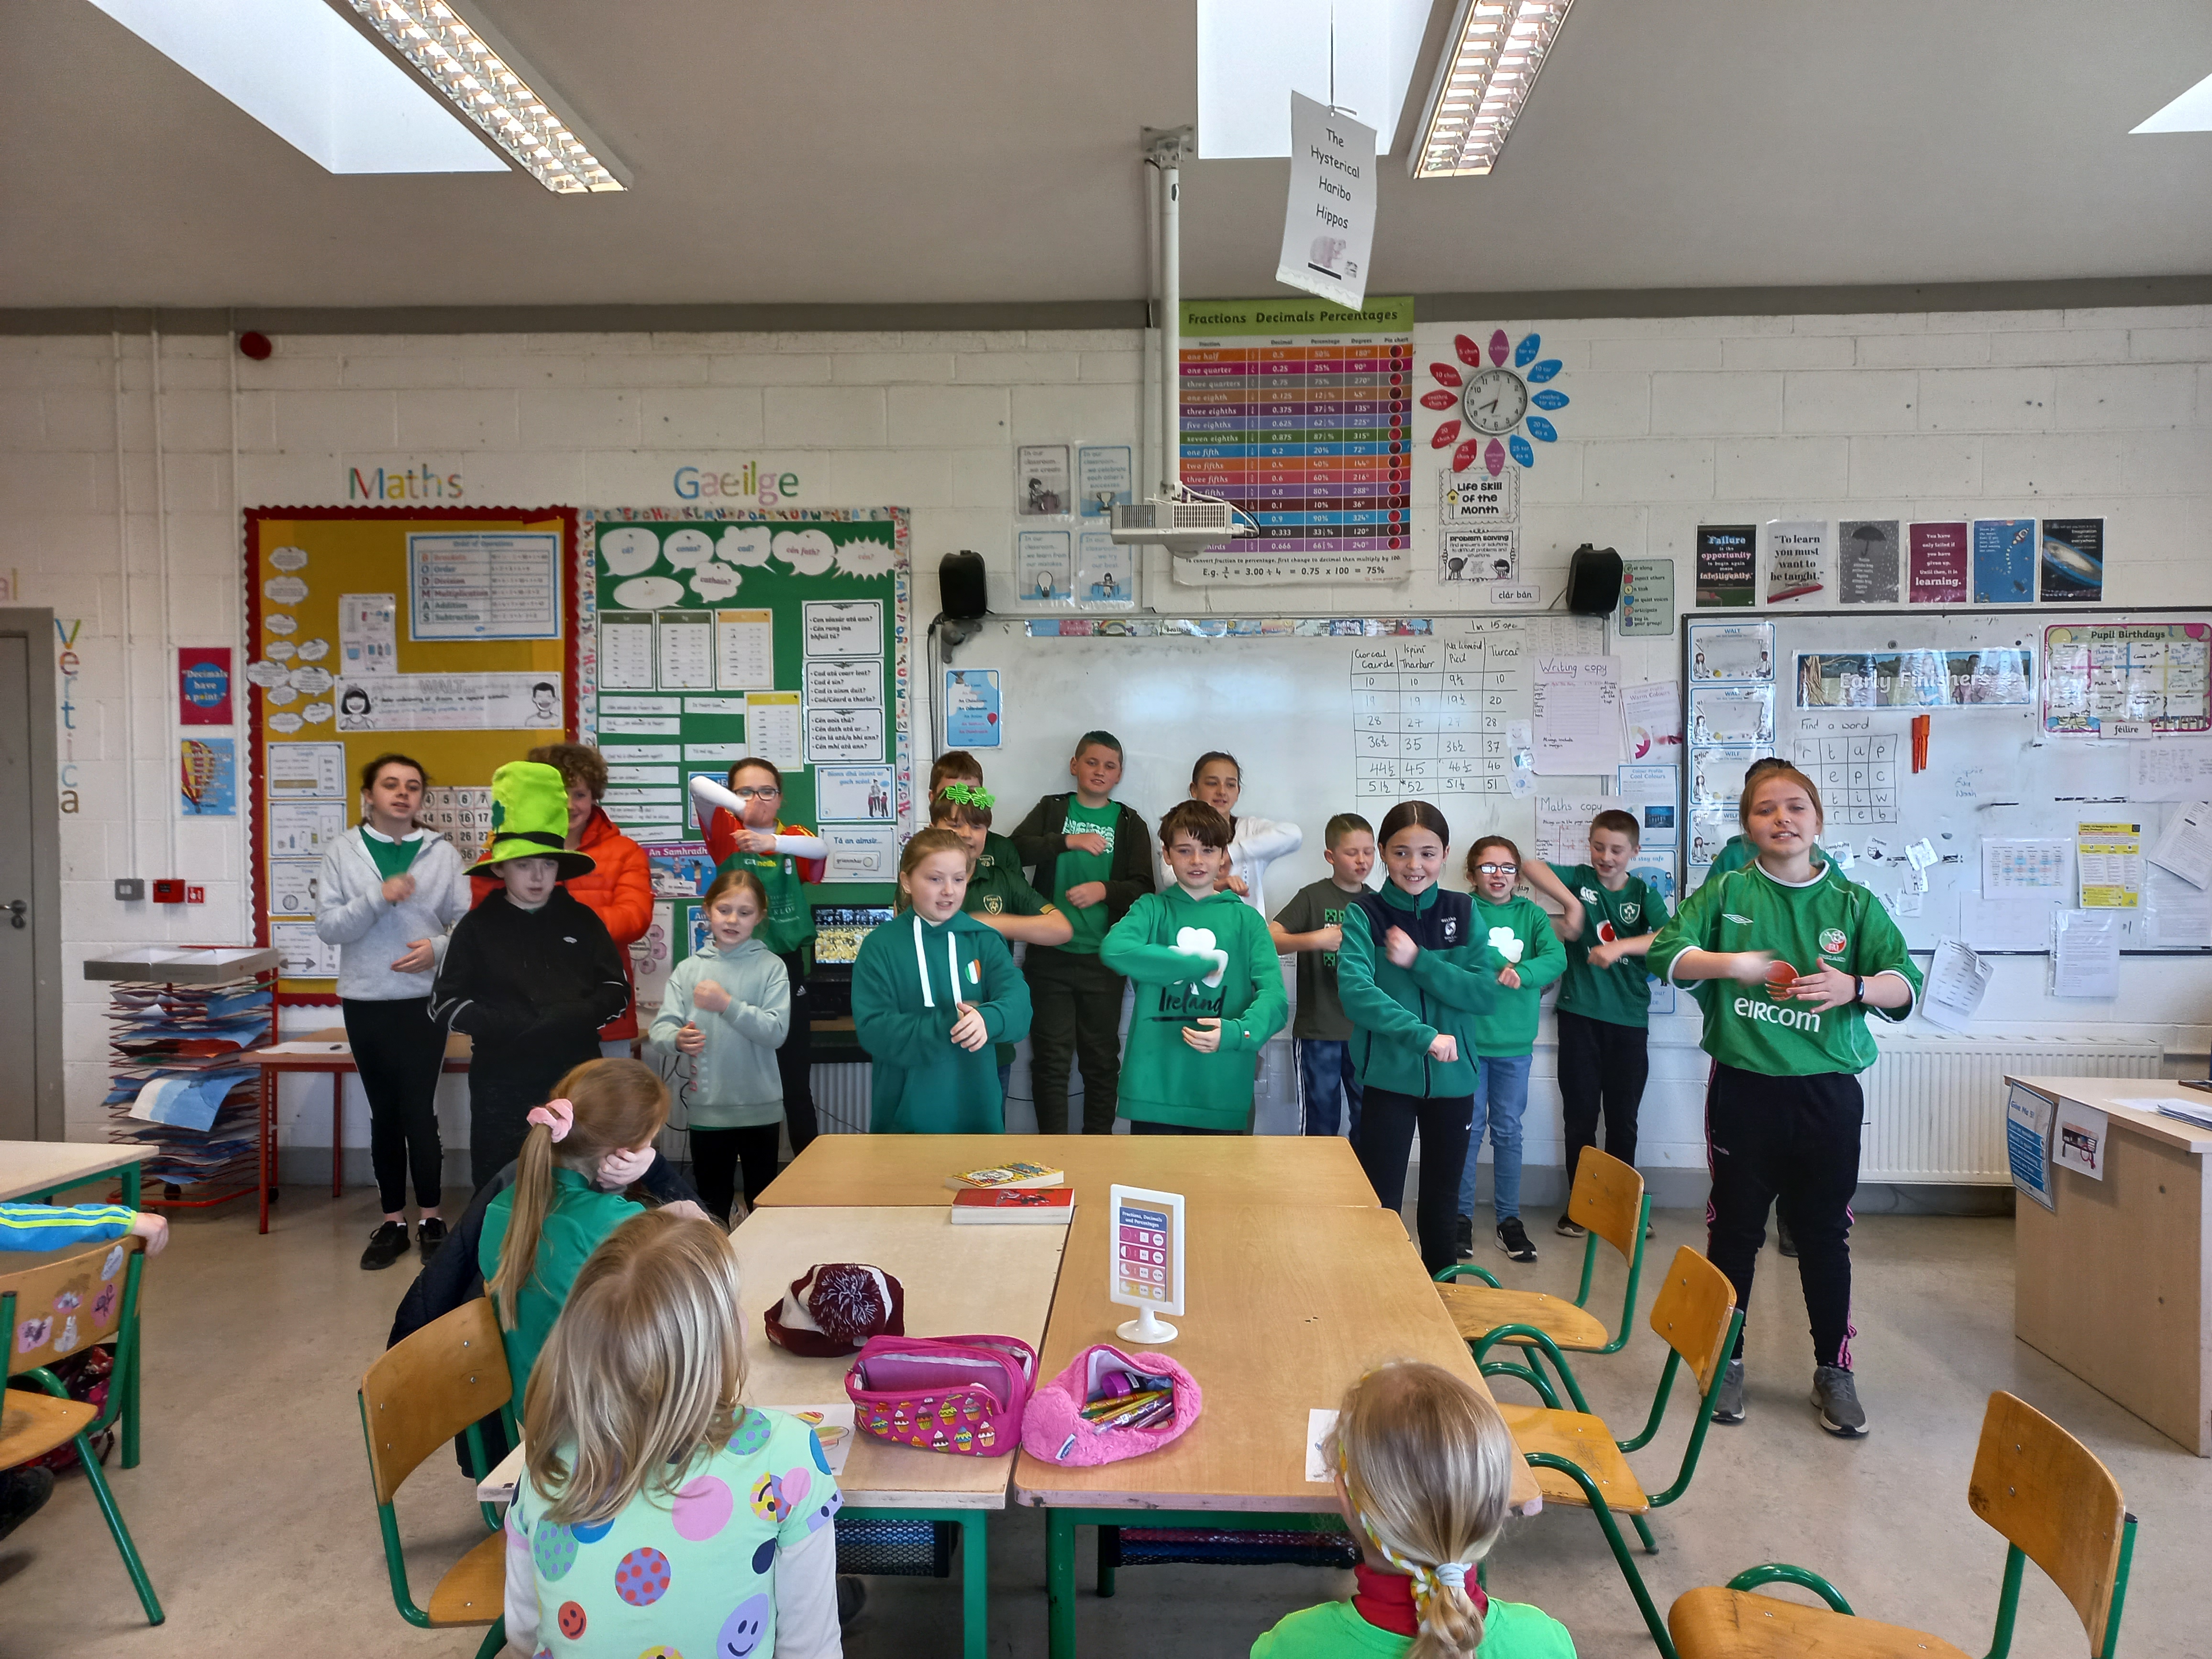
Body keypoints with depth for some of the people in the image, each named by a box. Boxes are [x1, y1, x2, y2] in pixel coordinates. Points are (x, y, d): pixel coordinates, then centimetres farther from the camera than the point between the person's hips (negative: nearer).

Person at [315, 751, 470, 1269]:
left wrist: (439, 949, -17)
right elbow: (327, 926, -4)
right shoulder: (344, 852, 2)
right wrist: (379, 897, -17)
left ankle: (432, 1218, 13)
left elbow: (468, 922, 1)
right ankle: (393, 1221, 21)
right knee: (384, 1114, 11)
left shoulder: (442, 853, 1)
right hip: (365, 1002, 2)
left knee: (420, 1111, -2)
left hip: (423, 1000, -1)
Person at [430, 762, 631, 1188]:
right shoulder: (477, 927, 0)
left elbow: (617, 991, 2)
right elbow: (445, 1005, -3)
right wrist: (516, 1026, -15)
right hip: (502, 1084, -1)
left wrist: (565, 1021, -15)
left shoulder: (582, 921, 4)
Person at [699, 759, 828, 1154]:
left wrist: (771, 841, -34)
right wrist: (742, 810, -33)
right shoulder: (728, 833, 1)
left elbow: (821, 848, -19)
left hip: (787, 966, 1)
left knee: (796, 1080, 6)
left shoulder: (793, 836, 5)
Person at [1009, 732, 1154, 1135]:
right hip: (1050, 954, -1)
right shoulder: (1052, 809, 9)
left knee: (1102, 1055, 7)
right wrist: (1068, 841, -18)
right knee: (1051, 1054, 3)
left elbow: (1143, 888, 3)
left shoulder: (1130, 824, 9)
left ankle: (1099, 1137, 19)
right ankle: (1052, 1139, 13)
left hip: (1102, 958, 1)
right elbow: (1017, 849, -7)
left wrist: (1105, 890, -13)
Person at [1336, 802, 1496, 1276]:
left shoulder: (1463, 911, 2)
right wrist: (1424, 1036, -28)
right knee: (1381, 1205, 1)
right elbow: (1355, 991, -21)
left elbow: (1484, 991, -7)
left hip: (1452, 1077, 3)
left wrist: (1418, 961, -17)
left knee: (1441, 1202, 17)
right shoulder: (1364, 913, -8)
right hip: (1388, 1077, -3)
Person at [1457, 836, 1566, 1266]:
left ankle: (1509, 1219, 22)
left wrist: (1523, 973, -26)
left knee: (1508, 1131, 11)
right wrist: (1502, 968, -27)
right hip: (1469, 1037, -2)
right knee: (1468, 1129, 6)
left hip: (1515, 1042, 2)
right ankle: (1462, 1216, 19)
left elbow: (1557, 958, -10)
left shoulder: (1531, 914, 5)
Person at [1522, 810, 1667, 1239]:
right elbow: (1532, 867, -14)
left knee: (1623, 1117, 10)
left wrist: (1620, 947, -26)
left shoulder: (1644, 893, 4)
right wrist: (1572, 903, -22)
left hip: (1629, 1019, 1)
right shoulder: (1579, 878, 3)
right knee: (1580, 1114, 7)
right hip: (1580, 1014, -1)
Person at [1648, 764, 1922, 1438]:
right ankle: (1726, 1361, 24)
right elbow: (1666, 952, -6)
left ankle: (1833, 1369, 25)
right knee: (1734, 1227, 9)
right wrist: (1730, 963, -22)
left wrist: (1852, 987, -24)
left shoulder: (1853, 902, 3)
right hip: (1743, 1087, 0)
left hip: (1827, 1092, 1)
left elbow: (1904, 983, -4)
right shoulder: (1727, 892, 2)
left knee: (1825, 1232, 9)